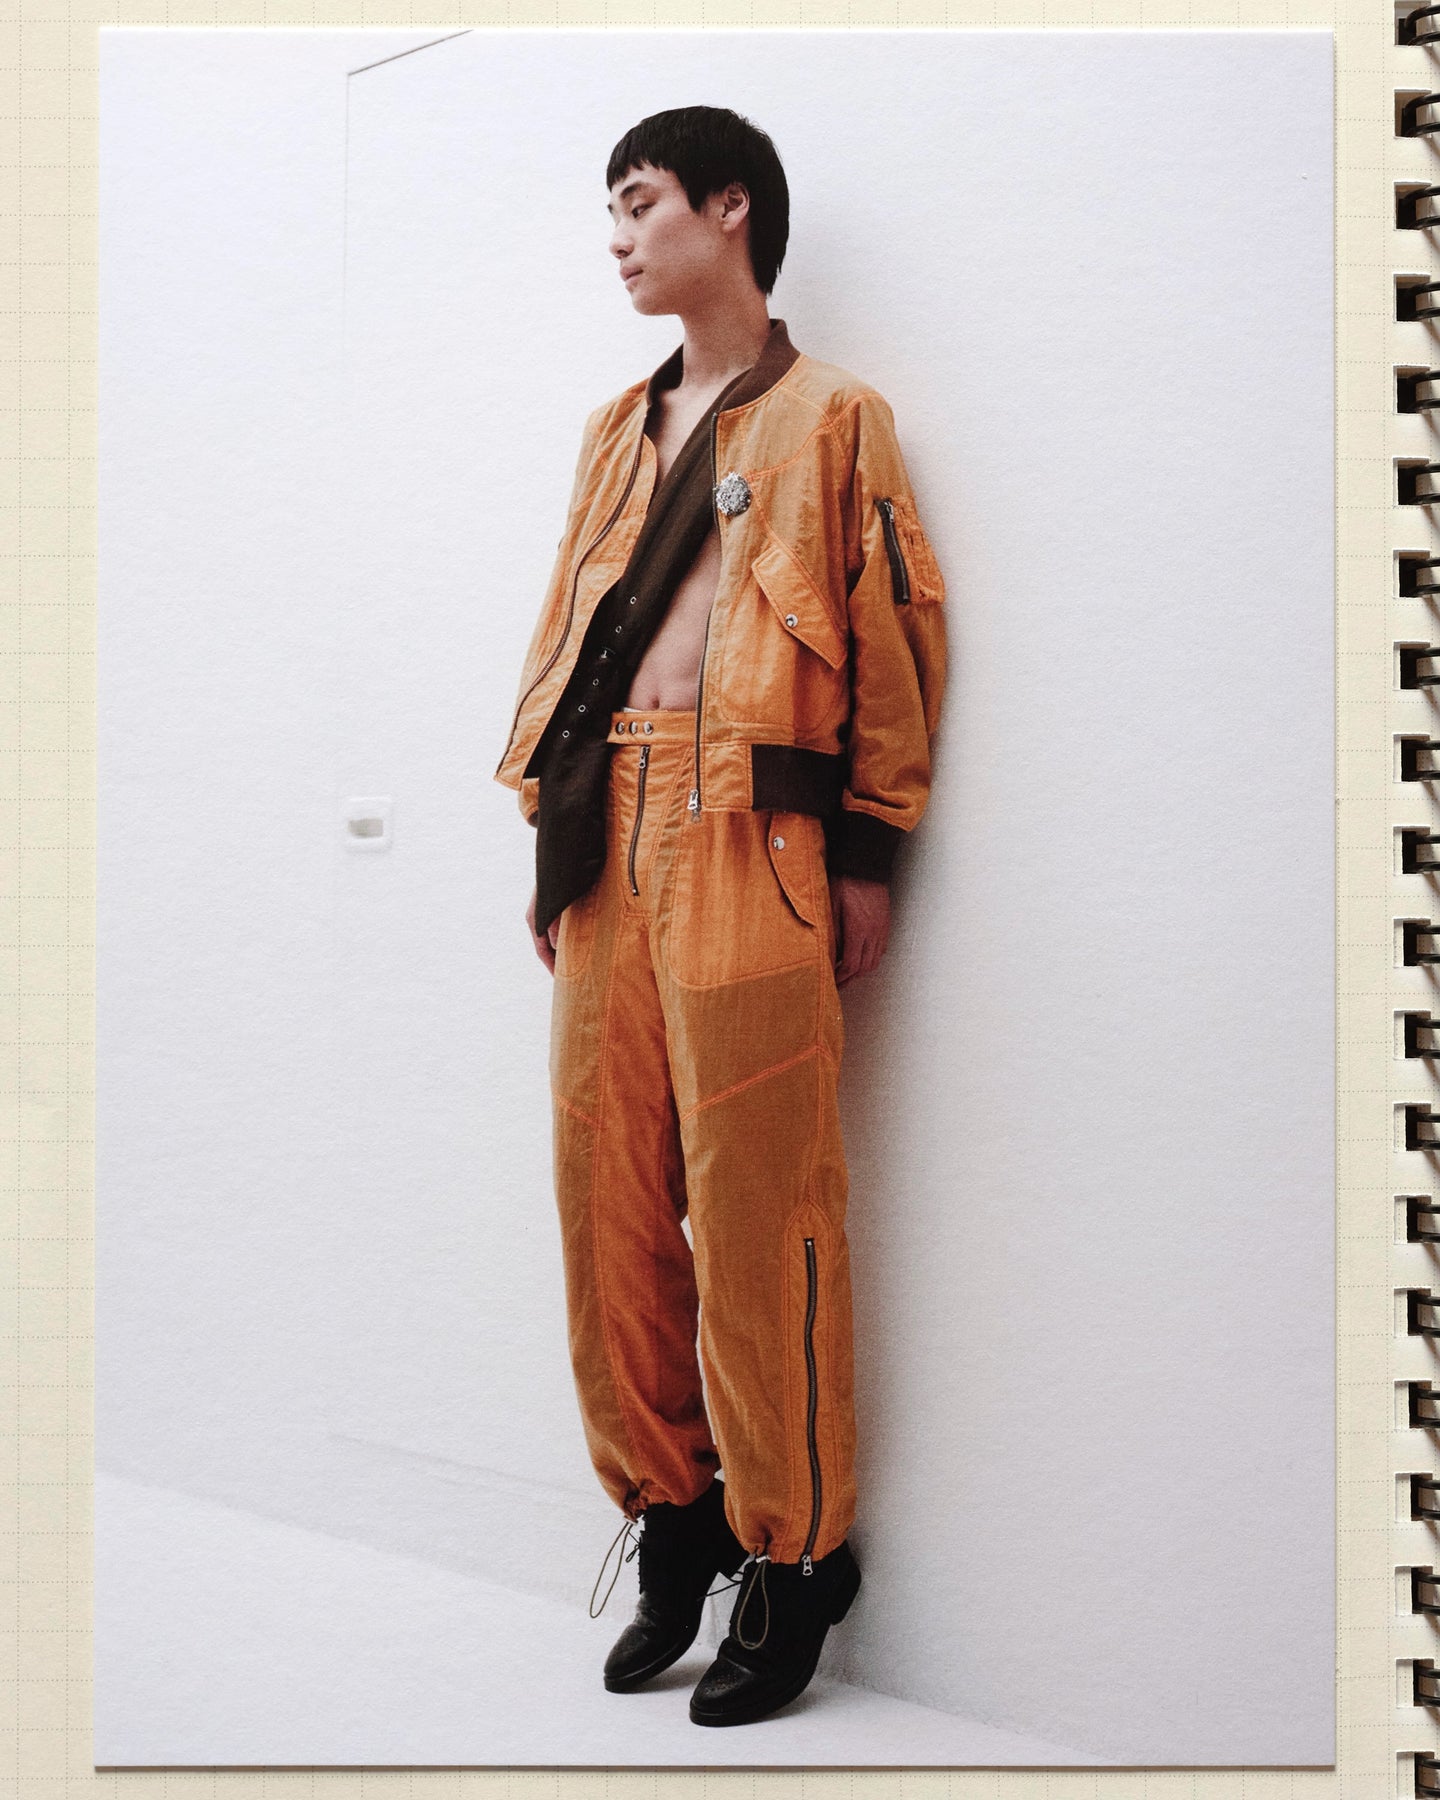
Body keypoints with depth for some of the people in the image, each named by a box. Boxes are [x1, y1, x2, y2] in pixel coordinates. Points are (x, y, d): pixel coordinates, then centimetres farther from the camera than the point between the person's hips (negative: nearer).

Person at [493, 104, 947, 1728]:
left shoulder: (830, 417, 5)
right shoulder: (617, 427, 23)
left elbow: (897, 634, 0)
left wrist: (868, 854, -7)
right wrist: (550, 832, 14)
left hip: (750, 836, -6)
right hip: (610, 837, 6)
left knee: (755, 1212, -6)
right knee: (607, 1191, 5)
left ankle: (790, 1554, 7)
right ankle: (670, 1508, 20)